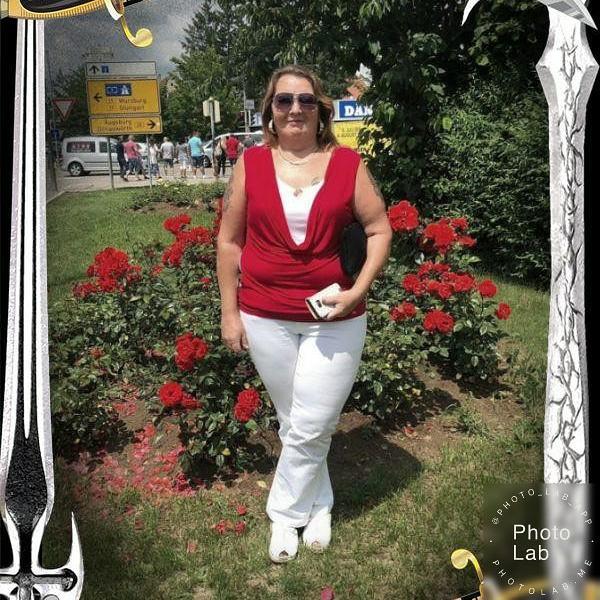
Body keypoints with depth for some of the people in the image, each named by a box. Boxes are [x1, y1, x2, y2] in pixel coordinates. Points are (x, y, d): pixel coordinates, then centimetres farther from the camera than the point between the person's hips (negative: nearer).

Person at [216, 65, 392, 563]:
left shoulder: (348, 163, -1)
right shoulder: (250, 164, 1)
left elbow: (380, 230, 1)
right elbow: (229, 241, 4)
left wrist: (359, 289, -13)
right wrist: (229, 312, 2)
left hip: (336, 320, -1)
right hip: (265, 318, 2)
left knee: (311, 428, 4)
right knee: (294, 423, 15)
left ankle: (285, 513, 29)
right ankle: (319, 506, 38)